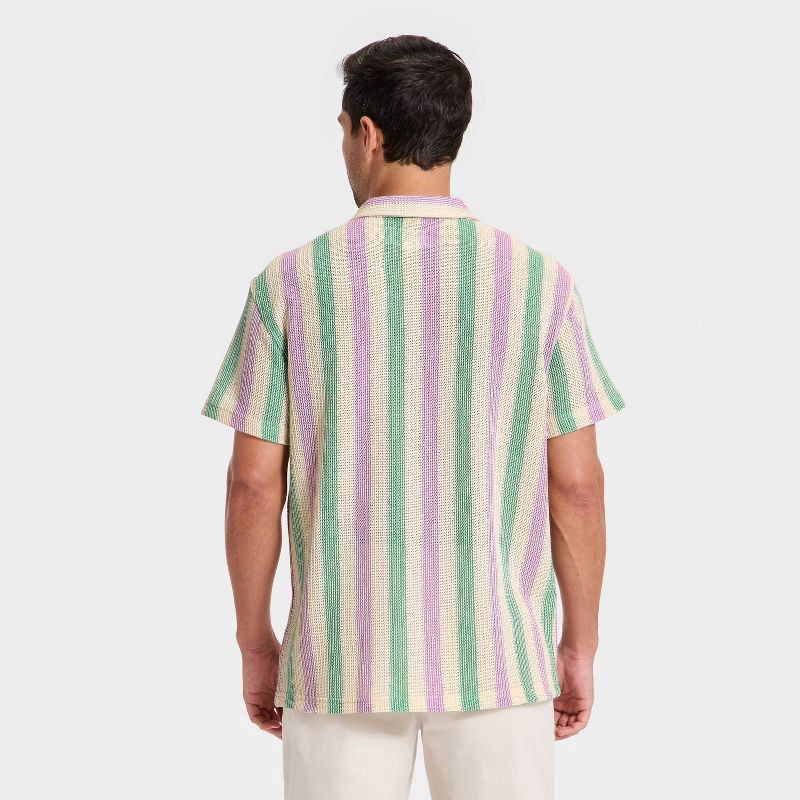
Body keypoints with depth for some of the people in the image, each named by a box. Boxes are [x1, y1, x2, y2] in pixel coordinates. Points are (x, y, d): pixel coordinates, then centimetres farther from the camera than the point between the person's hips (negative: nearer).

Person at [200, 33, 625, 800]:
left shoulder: (289, 283, -6)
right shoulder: (538, 281, -5)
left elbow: (254, 484, -5)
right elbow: (576, 483, -4)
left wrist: (255, 642, 7)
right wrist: (580, 644, 7)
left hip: (343, 654, 0)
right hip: (497, 652, 0)